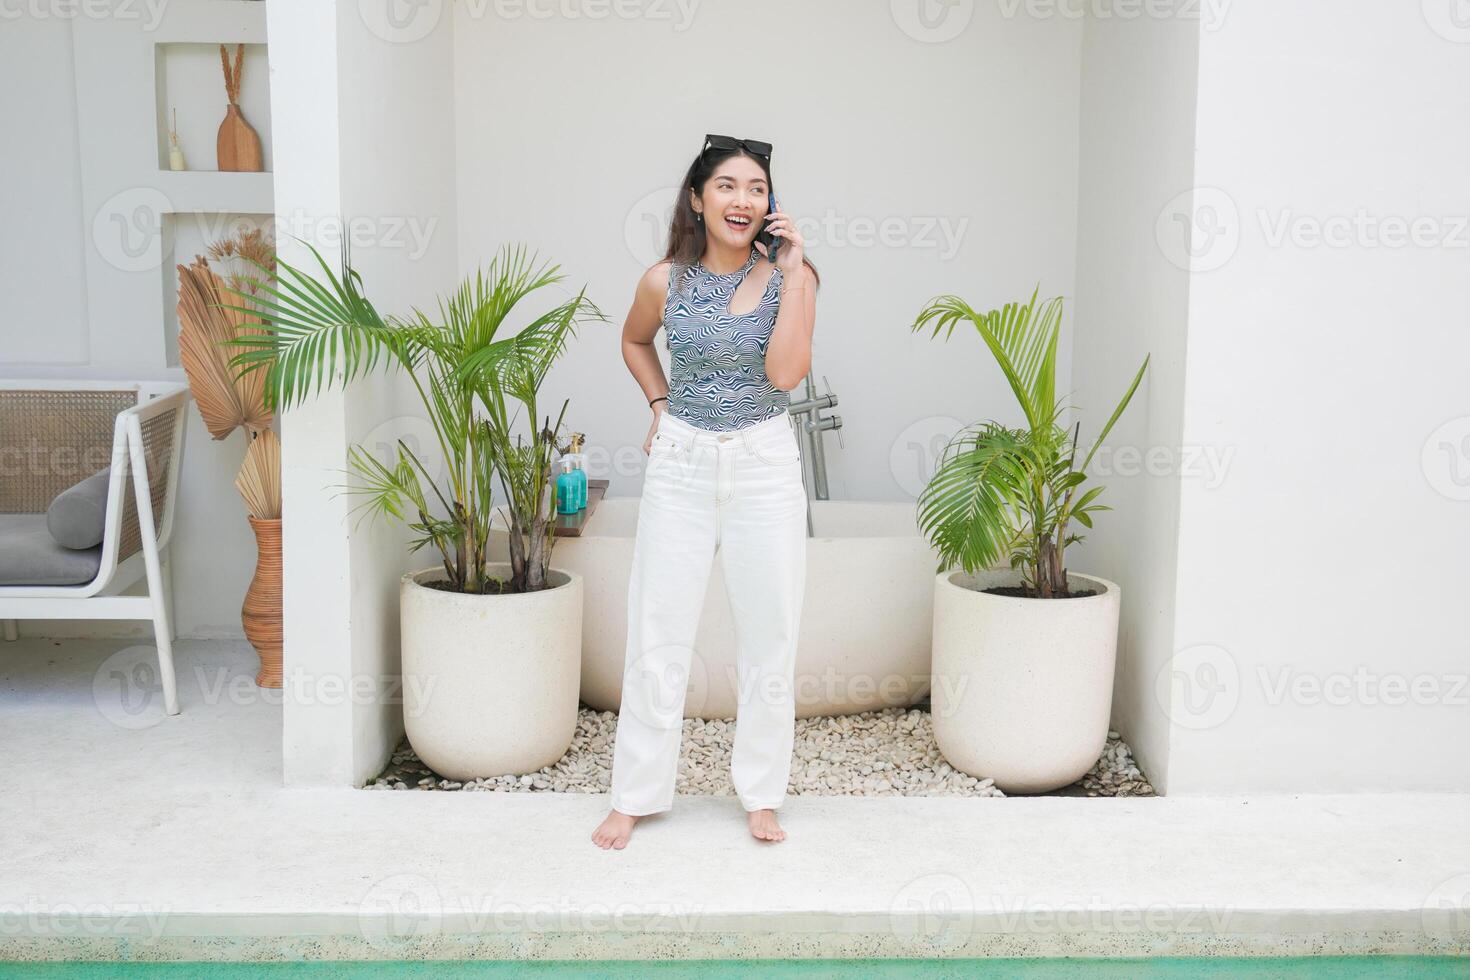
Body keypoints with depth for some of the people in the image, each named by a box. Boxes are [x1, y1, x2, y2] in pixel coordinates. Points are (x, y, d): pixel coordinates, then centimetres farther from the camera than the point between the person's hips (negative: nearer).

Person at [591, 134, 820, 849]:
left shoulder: (787, 276, -6)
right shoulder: (665, 282, -2)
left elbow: (785, 372, -20)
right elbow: (634, 341, 19)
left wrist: (792, 271, -19)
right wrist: (660, 403, 6)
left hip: (764, 466, -1)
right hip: (681, 463, 1)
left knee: (768, 633, 6)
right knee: (658, 632, 4)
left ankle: (762, 793, 21)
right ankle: (634, 795, 15)